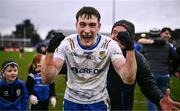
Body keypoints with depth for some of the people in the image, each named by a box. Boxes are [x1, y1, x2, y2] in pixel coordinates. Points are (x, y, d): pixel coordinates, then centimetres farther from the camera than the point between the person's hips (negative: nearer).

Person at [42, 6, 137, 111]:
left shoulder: (109, 44, -16)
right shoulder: (67, 43, -16)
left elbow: (129, 79, -25)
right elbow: (47, 79, -22)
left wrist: (130, 48, -37)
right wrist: (50, 51, -37)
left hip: (99, 102, 0)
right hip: (72, 101, 1)